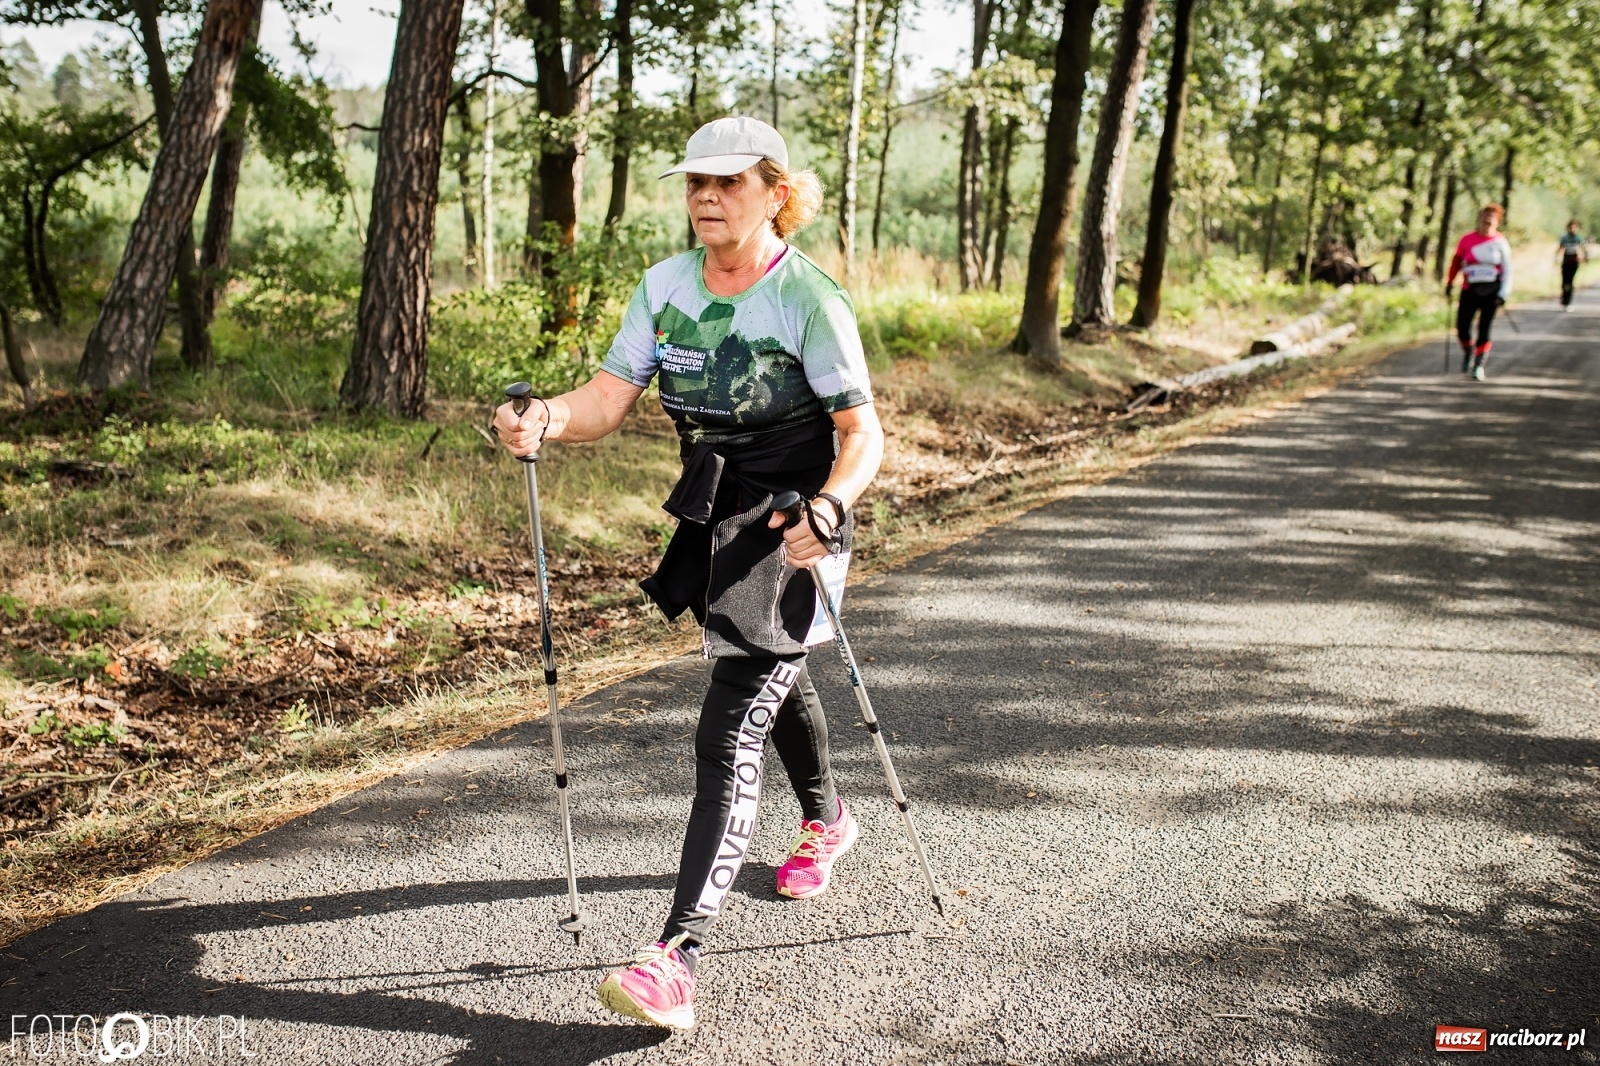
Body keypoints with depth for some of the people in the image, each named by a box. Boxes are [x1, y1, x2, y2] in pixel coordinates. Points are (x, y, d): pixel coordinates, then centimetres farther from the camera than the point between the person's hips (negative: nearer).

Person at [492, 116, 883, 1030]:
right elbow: (610, 398, -4)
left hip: (790, 526, -7)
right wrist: (546, 420, -25)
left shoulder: (810, 299, -16)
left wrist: (826, 511, -38)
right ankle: (827, 820, 56)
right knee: (776, 681, 27)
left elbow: (864, 436, -19)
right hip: (712, 520, 7)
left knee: (729, 734, -15)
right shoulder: (666, 285, 1)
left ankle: (677, 961, -16)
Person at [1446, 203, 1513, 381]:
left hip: (1491, 291, -1)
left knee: (1484, 328, -1)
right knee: (1462, 328, -5)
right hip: (1470, 289, 1)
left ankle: (1479, 365, 11)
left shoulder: (1501, 242, 0)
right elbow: (1456, 261, 12)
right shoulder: (1467, 240, 0)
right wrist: (1449, 283, 11)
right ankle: (1468, 352, 26)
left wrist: (1504, 293, -7)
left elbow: (1507, 269, 1)